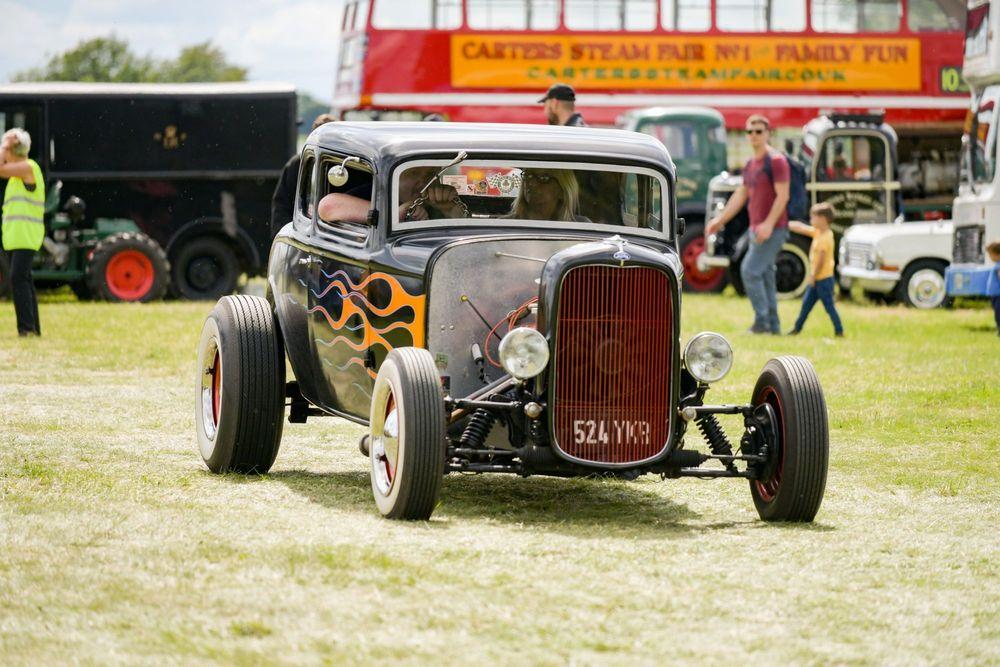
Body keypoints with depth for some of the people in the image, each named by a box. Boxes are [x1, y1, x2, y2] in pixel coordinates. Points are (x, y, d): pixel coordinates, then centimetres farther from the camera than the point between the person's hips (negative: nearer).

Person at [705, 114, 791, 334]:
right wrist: (720, 220, 20)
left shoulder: (776, 161, -11)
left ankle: (762, 321, -10)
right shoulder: (751, 164, 15)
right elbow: (741, 195, 22)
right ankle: (773, 325, 13)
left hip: (772, 230, -9)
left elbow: (782, 195, -18)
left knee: (750, 271, -14)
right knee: (764, 275, 9)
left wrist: (768, 224, -26)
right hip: (756, 229, 9)